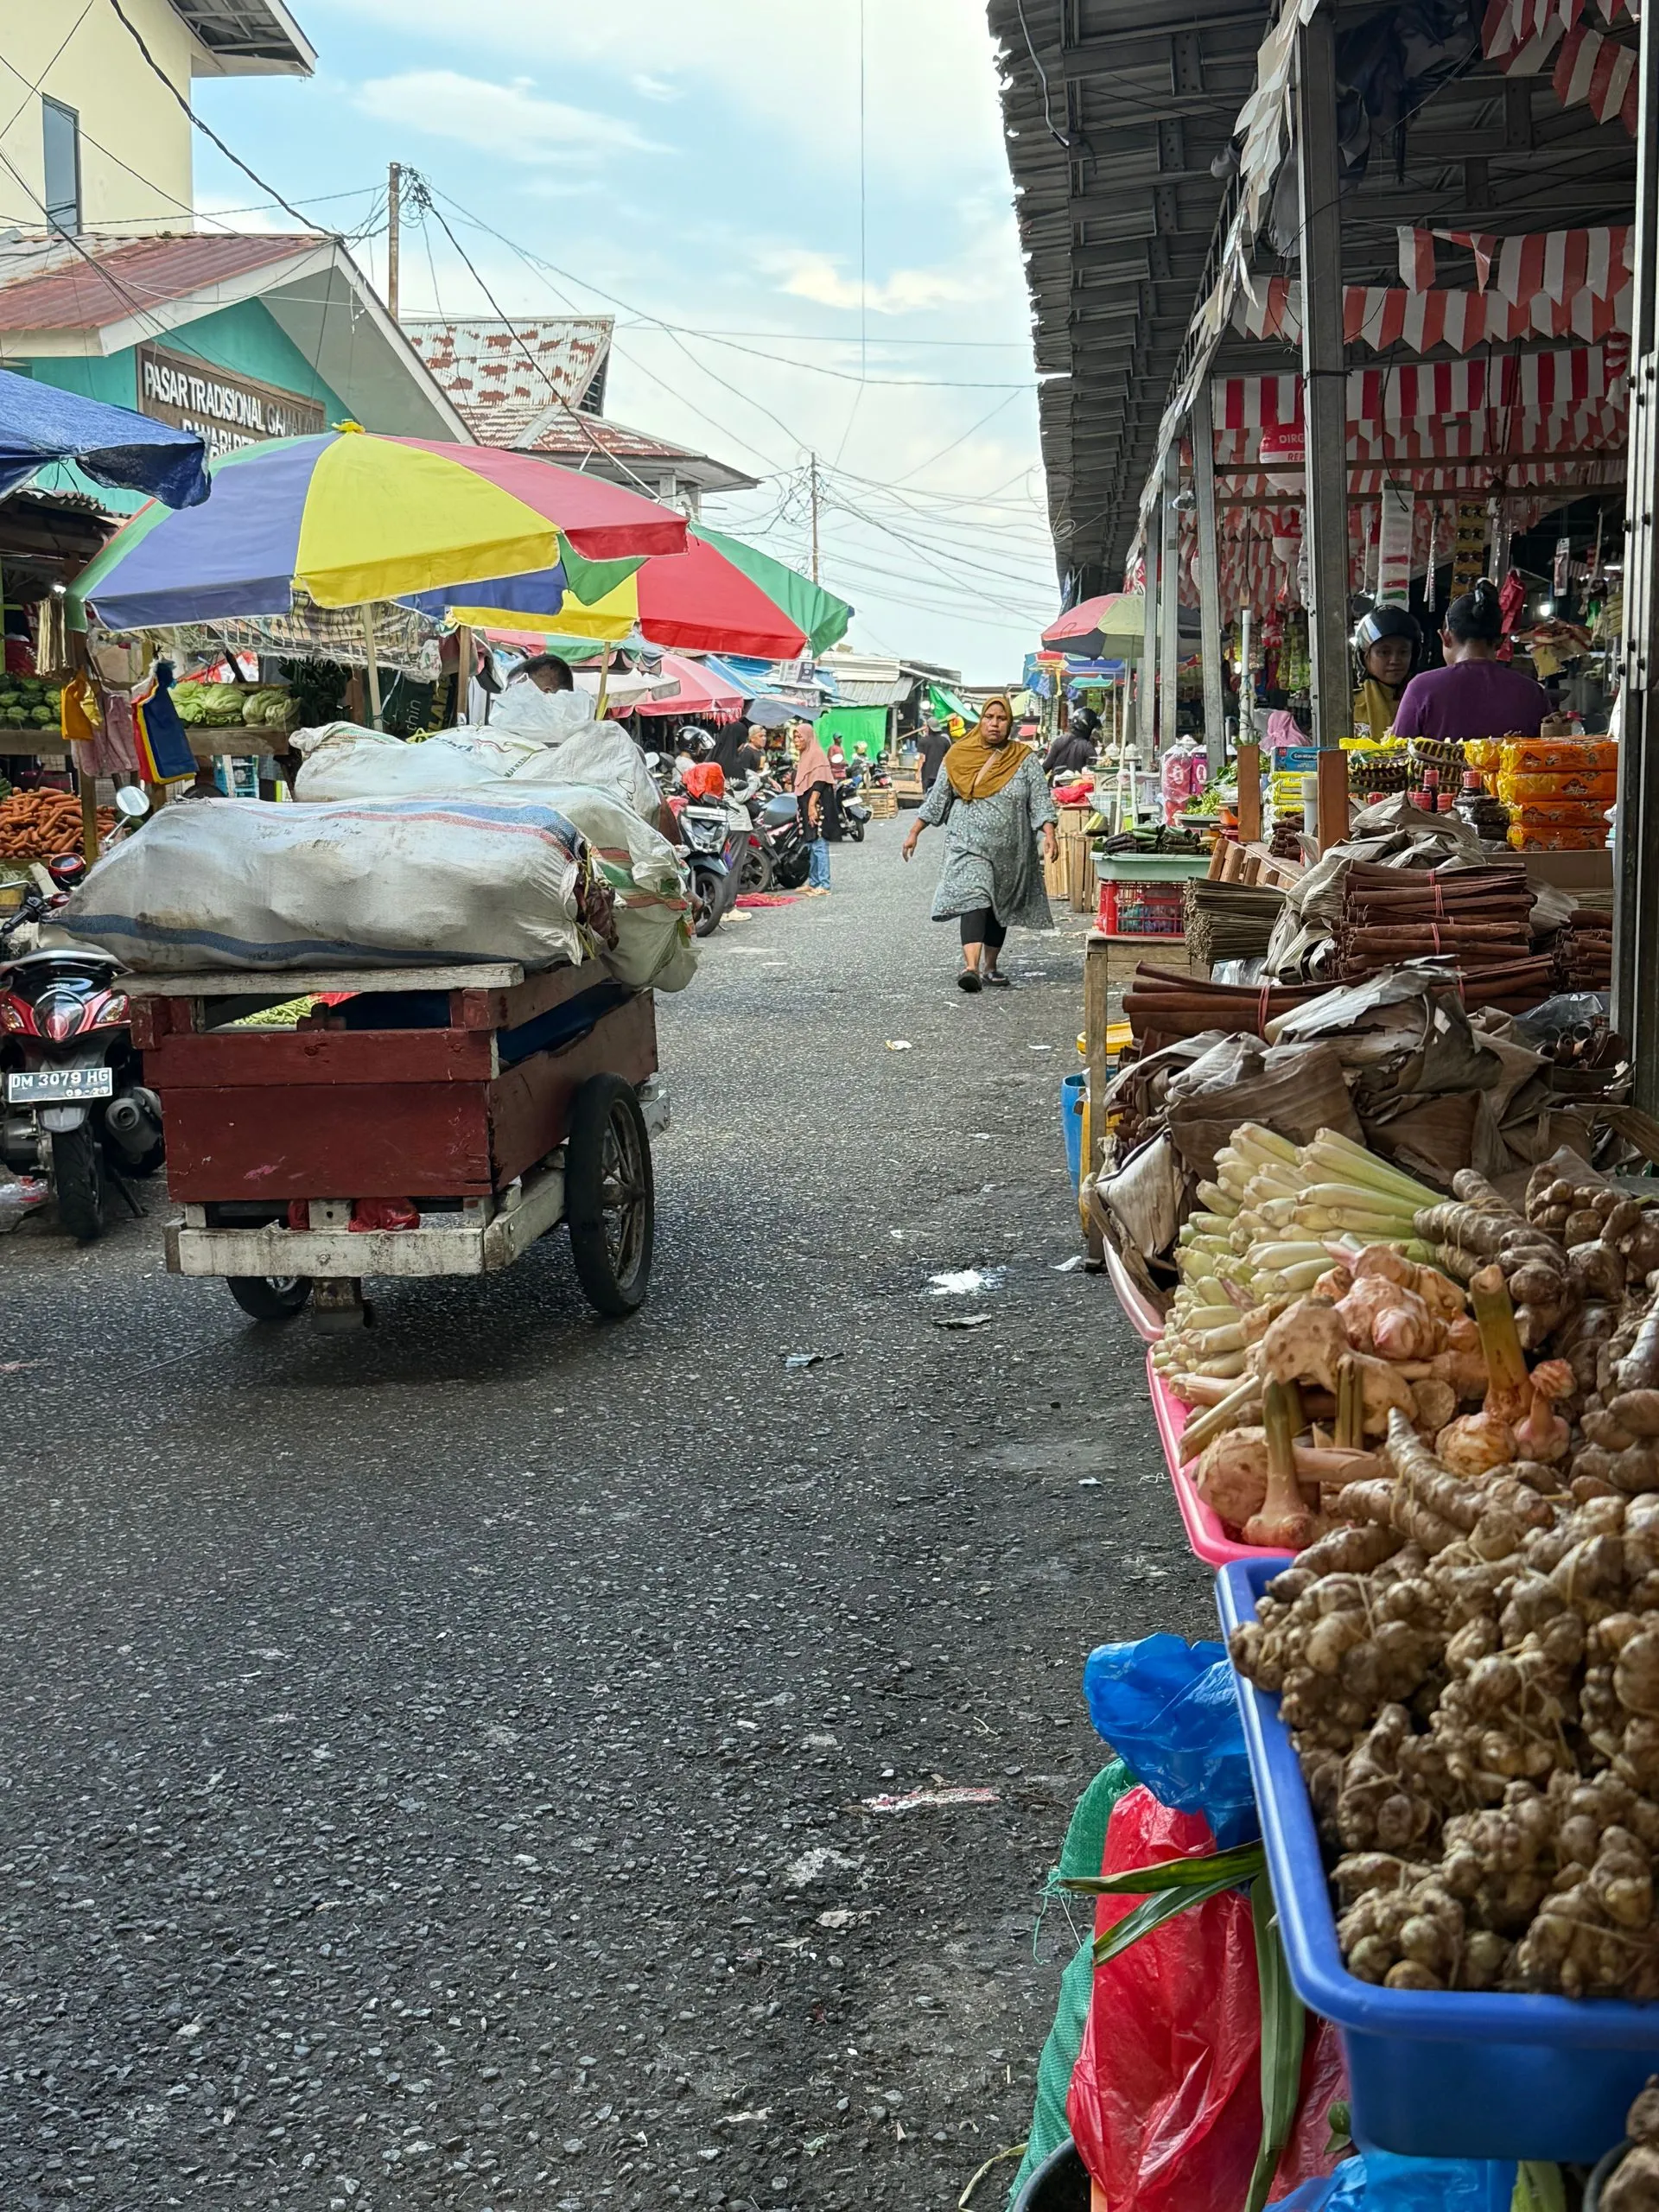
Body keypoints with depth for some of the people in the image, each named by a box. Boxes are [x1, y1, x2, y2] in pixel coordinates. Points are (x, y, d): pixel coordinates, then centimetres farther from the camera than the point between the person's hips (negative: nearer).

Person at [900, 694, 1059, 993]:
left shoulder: (1024, 760, 2)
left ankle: (990, 966, 28)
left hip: (1010, 850, 2)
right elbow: (937, 799, 9)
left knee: (1000, 908, 12)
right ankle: (971, 966, -32)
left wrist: (1049, 834, -17)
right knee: (973, 899, -20)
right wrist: (913, 833, 7)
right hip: (969, 845, -2)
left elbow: (1040, 800, -3)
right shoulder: (959, 757, 3)